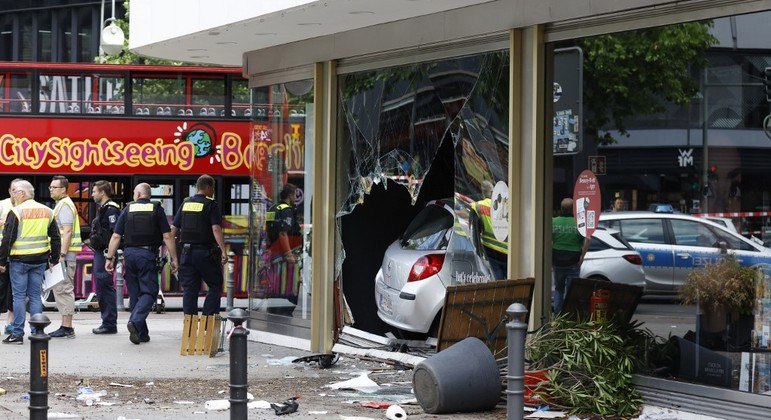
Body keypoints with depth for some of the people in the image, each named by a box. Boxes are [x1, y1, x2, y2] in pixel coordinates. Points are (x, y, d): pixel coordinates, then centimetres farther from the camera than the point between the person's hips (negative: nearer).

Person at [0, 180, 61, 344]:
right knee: (35, 295, 10)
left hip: (19, 260, -5)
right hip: (40, 260, 5)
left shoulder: (16, 212, -10)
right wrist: (54, 260, 18)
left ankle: (17, 334, -1)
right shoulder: (47, 212, 8)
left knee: (19, 296, 0)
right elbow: (55, 238, 12)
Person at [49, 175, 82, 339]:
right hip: (61, 254, 11)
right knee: (61, 290, 12)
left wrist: (62, 255, -23)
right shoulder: (61, 204, 21)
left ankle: (67, 328, -10)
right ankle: (66, 326, 16)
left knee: (63, 289, -10)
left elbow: (67, 232, -20)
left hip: (65, 254, -11)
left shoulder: (65, 205, -12)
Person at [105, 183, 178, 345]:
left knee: (135, 294, 10)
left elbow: (116, 237, 3)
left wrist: (109, 258, 7)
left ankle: (141, 333, 12)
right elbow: (167, 236, -4)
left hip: (129, 254, 3)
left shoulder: (128, 209, 6)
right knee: (149, 292, 0)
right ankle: (135, 321, -24)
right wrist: (174, 259, 0)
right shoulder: (157, 210, 1)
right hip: (148, 254, -2)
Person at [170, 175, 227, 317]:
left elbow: (173, 228, 10)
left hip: (187, 251, 5)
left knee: (189, 289, 7)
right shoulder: (211, 205, -7)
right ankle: (208, 316, -5)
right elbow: (216, 229, -18)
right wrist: (223, 251, -20)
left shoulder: (185, 203, 10)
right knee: (215, 285, 6)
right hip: (206, 252, -5)